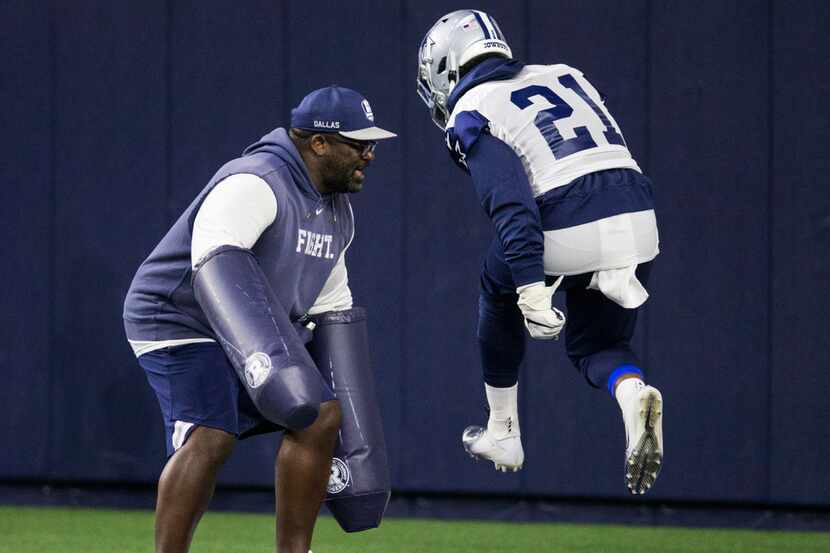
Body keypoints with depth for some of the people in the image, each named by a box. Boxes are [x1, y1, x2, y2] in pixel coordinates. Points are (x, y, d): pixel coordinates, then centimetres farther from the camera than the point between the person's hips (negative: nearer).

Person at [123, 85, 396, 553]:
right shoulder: (254, 185, -24)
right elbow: (215, 266, -40)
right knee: (210, 439, -26)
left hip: (258, 335, 9)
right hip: (181, 321, -9)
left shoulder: (338, 211, 8)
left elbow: (332, 306, 19)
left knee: (320, 417, 3)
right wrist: (256, 351, -53)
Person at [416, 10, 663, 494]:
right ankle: (632, 392, -11)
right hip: (638, 219, 5)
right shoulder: (562, 75, 23)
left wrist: (531, 289, -18)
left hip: (570, 232, -5)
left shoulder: (472, 113, 3)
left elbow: (511, 205, -11)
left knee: (500, 291, 27)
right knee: (597, 343, 23)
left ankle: (503, 433, 34)